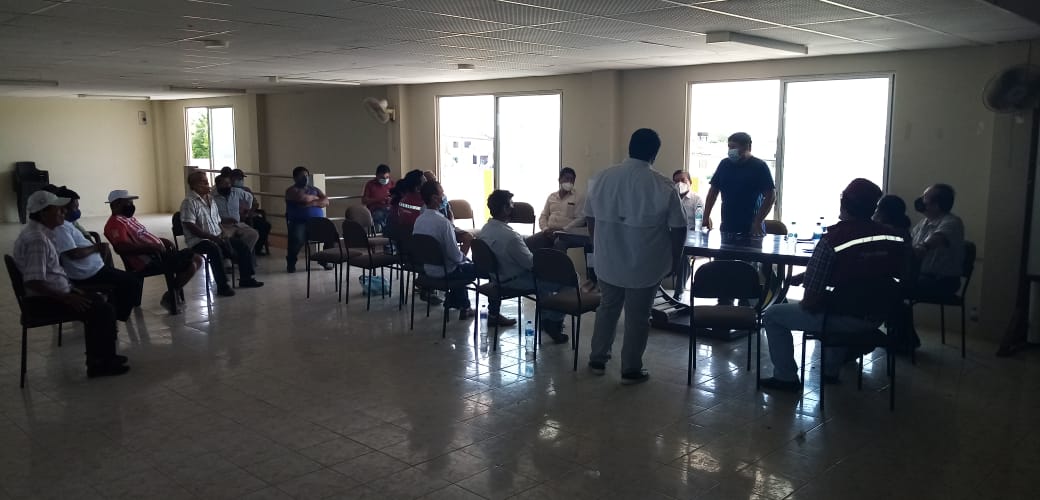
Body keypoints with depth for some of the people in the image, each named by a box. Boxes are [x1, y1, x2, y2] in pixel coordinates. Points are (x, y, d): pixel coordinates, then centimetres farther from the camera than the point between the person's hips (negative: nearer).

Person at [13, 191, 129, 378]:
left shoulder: (39, 233, 10)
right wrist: (66, 298, -22)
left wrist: (70, 289, 12)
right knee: (104, 311, -13)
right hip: (42, 300, -11)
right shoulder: (37, 239, -23)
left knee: (98, 303, 13)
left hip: (50, 294, 11)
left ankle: (98, 359, 14)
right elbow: (34, 282, -29)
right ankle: (102, 362, 2)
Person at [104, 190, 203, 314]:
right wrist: (152, 247, -30)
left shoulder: (129, 219, 21)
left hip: (158, 254, 10)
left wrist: (164, 242, 8)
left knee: (197, 260, 6)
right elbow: (122, 247, -28)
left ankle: (173, 292, 8)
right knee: (191, 264, -22)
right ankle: (169, 297, -7)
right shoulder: (115, 223, -11)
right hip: (149, 261, -10)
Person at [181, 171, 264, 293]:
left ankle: (246, 278, 9)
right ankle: (222, 286, -31)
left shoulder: (210, 199, 16)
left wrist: (222, 236, 0)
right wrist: (211, 237, -22)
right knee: (215, 249, -37)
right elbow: (190, 226, -19)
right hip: (198, 241, -8)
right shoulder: (189, 202, -10)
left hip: (217, 238, 8)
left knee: (242, 245, -1)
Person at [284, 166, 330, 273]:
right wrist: (316, 198, 4)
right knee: (297, 239, -36)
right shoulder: (292, 190, 6)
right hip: (298, 222, -4)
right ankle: (291, 262, -8)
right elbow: (303, 198, -14)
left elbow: (326, 202, 6)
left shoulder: (315, 190, 22)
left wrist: (312, 203, -9)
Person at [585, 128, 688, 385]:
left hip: (608, 261, 3)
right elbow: (678, 229, -9)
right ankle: (631, 370, 19)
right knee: (637, 316, 9)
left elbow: (591, 221, 5)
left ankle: (597, 359, 29)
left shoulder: (602, 178, -3)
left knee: (607, 307, 21)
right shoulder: (663, 186, -14)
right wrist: (673, 260, 5)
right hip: (645, 265, -3)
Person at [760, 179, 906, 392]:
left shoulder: (832, 240, -23)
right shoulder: (895, 238, -9)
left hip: (843, 318, -6)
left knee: (772, 315, 12)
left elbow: (811, 301, -21)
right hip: (876, 319, 6)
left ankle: (786, 377, 17)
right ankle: (831, 370, 44)